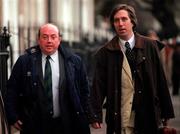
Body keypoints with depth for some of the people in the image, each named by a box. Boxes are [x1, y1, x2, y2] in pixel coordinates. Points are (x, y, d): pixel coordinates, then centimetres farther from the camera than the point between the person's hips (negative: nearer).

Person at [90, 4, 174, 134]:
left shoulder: (150, 46, 1)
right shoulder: (105, 52, 0)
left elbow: (160, 80, 4)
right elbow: (99, 85, -2)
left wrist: (166, 112, 4)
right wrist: (96, 115, -10)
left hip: (147, 117, 1)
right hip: (120, 119, -1)